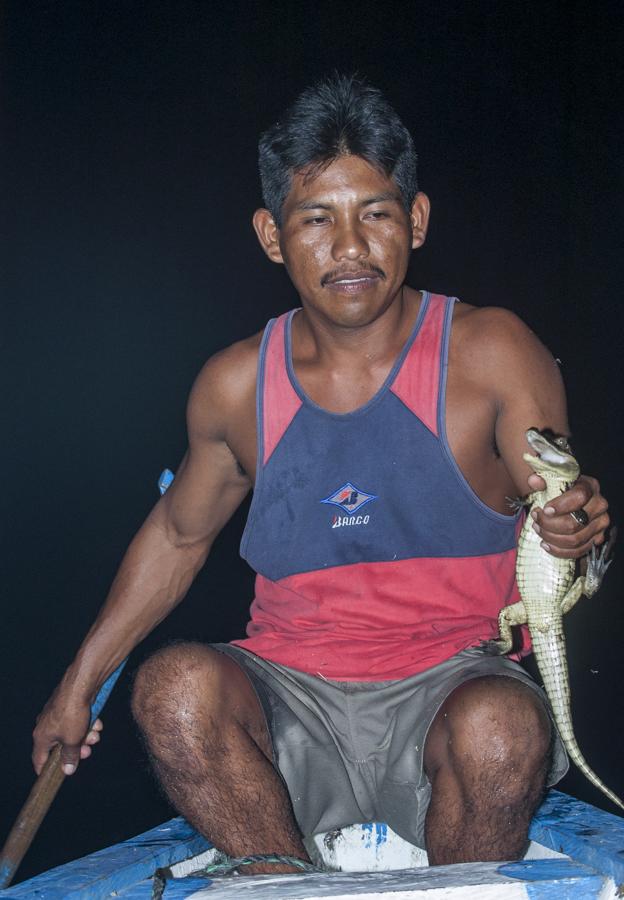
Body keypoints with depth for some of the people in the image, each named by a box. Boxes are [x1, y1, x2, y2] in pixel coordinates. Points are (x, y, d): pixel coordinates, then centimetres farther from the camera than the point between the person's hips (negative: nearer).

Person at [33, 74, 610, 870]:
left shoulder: (490, 353, -4)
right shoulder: (236, 385, 3)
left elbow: (560, 505, -4)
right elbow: (177, 534, 17)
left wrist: (574, 529, -30)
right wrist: (79, 684, 18)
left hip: (448, 681, -1)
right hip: (291, 696, 2)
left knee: (503, 726, -34)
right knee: (177, 688, -28)